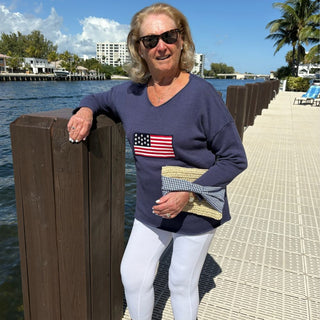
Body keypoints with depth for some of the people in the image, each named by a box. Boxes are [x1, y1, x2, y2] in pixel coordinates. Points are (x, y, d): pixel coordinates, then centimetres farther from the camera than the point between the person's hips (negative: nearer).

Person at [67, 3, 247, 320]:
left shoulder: (202, 94, -18)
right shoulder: (130, 93, -3)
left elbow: (234, 159, -14)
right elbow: (98, 98, 18)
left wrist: (189, 193, -24)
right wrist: (86, 110, -6)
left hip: (195, 212, -4)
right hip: (150, 210, 5)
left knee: (182, 284, 15)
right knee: (132, 276, 15)